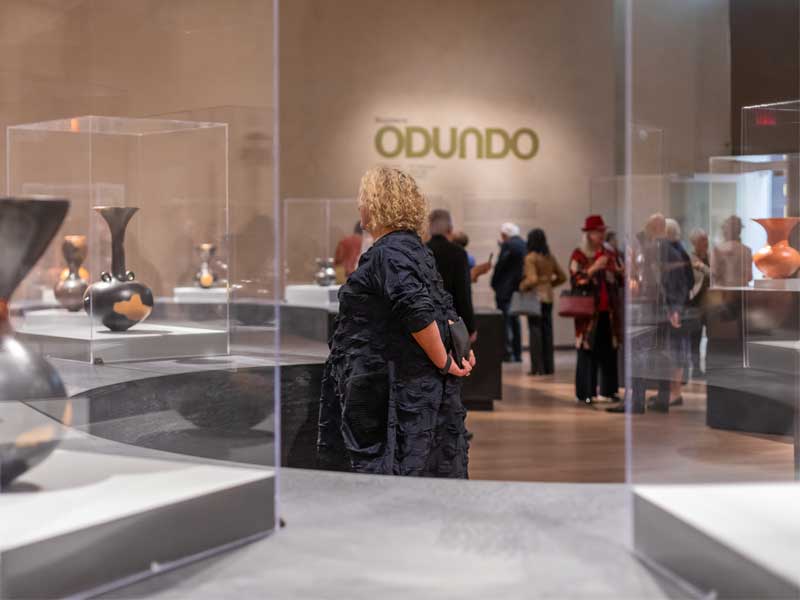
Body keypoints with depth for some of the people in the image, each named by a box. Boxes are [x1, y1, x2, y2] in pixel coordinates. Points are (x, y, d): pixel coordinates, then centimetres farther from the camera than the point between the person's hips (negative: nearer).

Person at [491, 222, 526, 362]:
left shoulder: (508, 245, -14)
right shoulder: (524, 245, 9)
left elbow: (500, 266, -15)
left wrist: (494, 283, 0)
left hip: (506, 290, -8)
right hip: (519, 288, 8)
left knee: (505, 322, -4)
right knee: (515, 321, 15)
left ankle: (508, 353, -7)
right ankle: (517, 354, 17)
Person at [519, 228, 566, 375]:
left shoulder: (531, 258, -11)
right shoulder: (550, 258, 10)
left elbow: (533, 279, -20)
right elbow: (562, 277, 13)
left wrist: (523, 286, -4)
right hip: (549, 297, 7)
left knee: (535, 332, -3)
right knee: (547, 331, 10)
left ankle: (538, 368, -3)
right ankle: (549, 367, 13)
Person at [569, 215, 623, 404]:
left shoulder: (610, 254, 14)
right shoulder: (579, 255, -1)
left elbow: (621, 280, 17)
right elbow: (575, 281, -11)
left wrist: (620, 271, -5)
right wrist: (594, 268, -20)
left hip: (609, 311, 5)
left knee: (609, 352, 5)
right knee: (588, 351, -4)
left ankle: (609, 390, 13)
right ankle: (585, 392, 1)